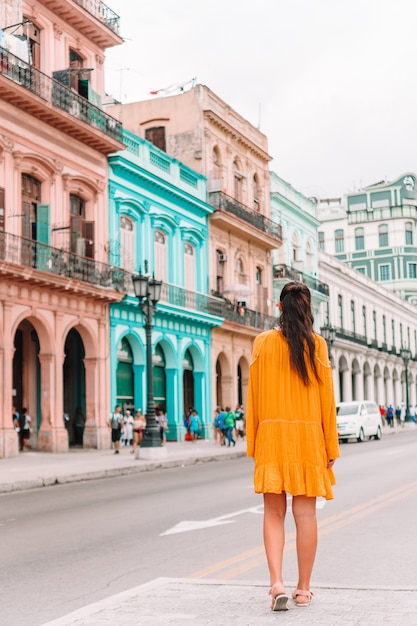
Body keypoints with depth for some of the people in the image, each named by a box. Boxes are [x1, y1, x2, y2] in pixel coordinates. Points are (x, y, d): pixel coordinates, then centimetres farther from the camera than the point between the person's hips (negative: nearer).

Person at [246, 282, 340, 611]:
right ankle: (304, 589, 13)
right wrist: (331, 447, 7)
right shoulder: (317, 344, 0)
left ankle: (277, 583, -9)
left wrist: (252, 442, 10)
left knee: (274, 513, 5)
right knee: (306, 513, 5)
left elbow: (254, 397, 3)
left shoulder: (264, 342, 2)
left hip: (272, 435, 0)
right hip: (307, 436, 0)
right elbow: (327, 399, 1)